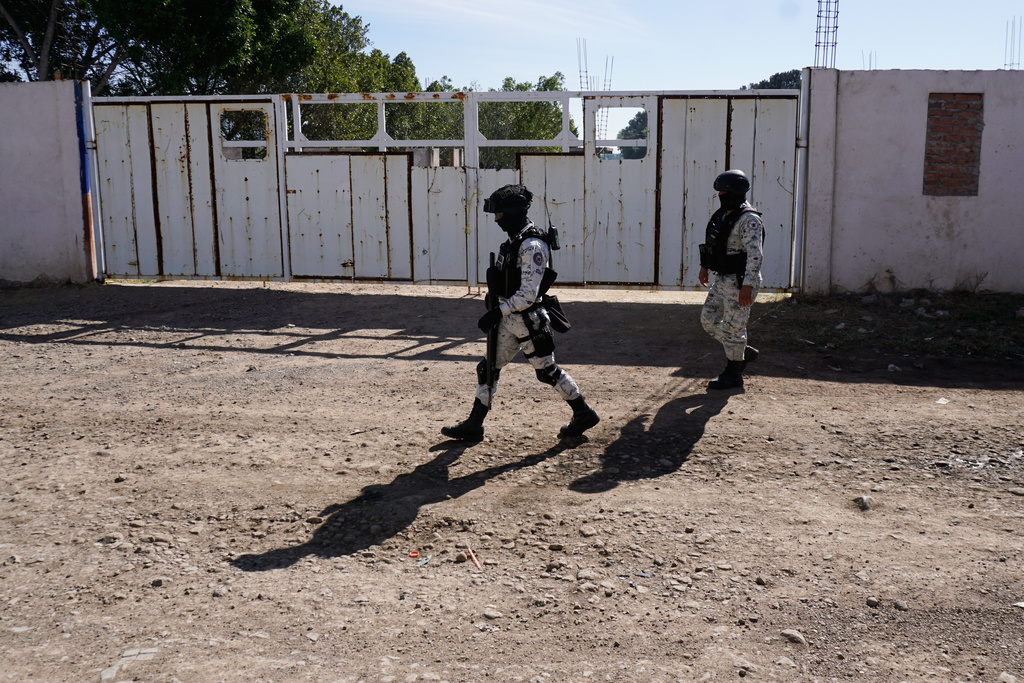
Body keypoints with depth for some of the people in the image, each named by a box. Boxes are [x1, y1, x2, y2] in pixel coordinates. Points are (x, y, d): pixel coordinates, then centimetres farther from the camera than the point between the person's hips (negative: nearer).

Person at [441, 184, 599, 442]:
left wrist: (498, 311, -24)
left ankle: (584, 414, 20)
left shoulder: (532, 245, -20)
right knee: (488, 369, 9)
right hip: (509, 319, 9)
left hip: (528, 320, -9)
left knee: (547, 370, 4)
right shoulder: (513, 241, 10)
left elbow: (528, 294, -24)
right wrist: (494, 303, 9)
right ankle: (473, 425, 18)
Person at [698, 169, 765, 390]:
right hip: (721, 279, 10)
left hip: (740, 282, -9)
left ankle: (733, 375, 12)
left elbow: (755, 254, -25)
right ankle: (743, 352, 29)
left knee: (733, 327, -2)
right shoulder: (723, 215, 11)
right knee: (708, 320, 14)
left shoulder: (749, 219, -18)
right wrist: (705, 266, 30)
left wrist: (747, 285, -31)